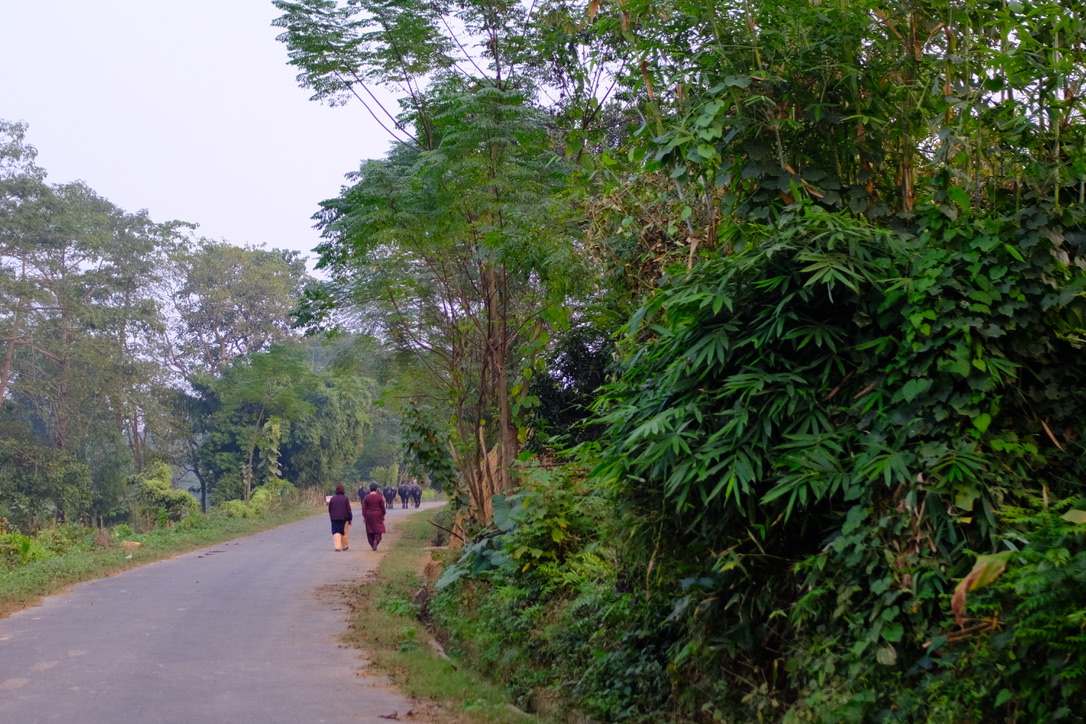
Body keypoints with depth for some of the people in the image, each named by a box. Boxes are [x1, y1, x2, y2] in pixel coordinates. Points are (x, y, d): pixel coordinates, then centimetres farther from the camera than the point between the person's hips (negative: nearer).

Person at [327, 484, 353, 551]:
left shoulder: (332, 498, 3)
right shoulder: (345, 498, -5)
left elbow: (329, 510, 9)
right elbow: (348, 510, -5)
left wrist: (331, 517, 20)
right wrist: (350, 519, 2)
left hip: (334, 518, 1)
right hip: (344, 518, -1)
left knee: (336, 533, -1)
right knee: (344, 533, 10)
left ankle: (337, 547, -15)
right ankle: (344, 547, 21)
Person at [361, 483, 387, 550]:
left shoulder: (366, 498, -3)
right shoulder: (379, 497, -6)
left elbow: (364, 508, -3)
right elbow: (383, 507, -2)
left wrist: (364, 517, 2)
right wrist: (383, 515, 9)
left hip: (369, 516, 1)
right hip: (378, 515, -1)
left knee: (370, 531, 10)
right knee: (378, 530, 3)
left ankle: (372, 545, 11)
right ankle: (376, 540, -24)